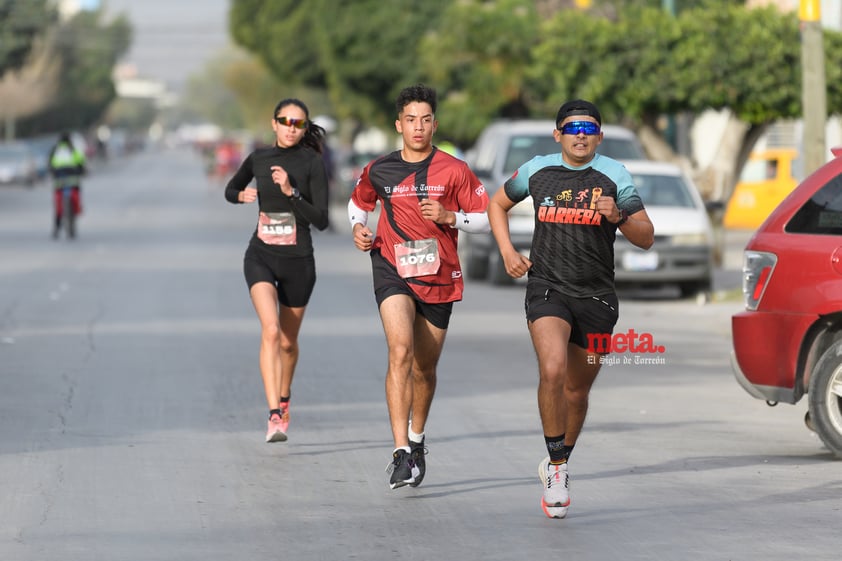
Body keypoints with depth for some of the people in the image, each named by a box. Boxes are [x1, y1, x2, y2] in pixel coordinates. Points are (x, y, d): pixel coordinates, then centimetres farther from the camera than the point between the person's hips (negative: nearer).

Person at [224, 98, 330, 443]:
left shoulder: (312, 162, -7)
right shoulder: (258, 159, 3)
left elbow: (321, 220, -12)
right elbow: (230, 190, 23)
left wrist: (291, 191, -24)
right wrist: (241, 196, 0)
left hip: (298, 260, 0)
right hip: (260, 256, 0)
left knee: (288, 341, 15)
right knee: (270, 330, -21)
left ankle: (283, 397, 44)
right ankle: (274, 416, -28)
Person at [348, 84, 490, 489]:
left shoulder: (454, 170, -2)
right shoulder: (379, 170, 2)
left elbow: (487, 218, 0)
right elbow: (358, 202, 23)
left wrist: (448, 216, -16)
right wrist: (358, 227, 2)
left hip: (440, 279, 1)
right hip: (393, 272, -1)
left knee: (425, 367, 12)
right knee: (400, 350, -23)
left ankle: (416, 439, 40)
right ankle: (401, 454, -30)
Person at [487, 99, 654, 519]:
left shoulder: (614, 176, -2)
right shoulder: (537, 171, 3)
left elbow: (646, 237, -4)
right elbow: (498, 204, 21)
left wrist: (618, 217, -24)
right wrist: (507, 252, 7)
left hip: (596, 295, 1)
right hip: (547, 288, -1)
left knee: (577, 391, 12)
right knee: (552, 371, -26)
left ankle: (557, 465, 35)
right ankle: (557, 468, -15)